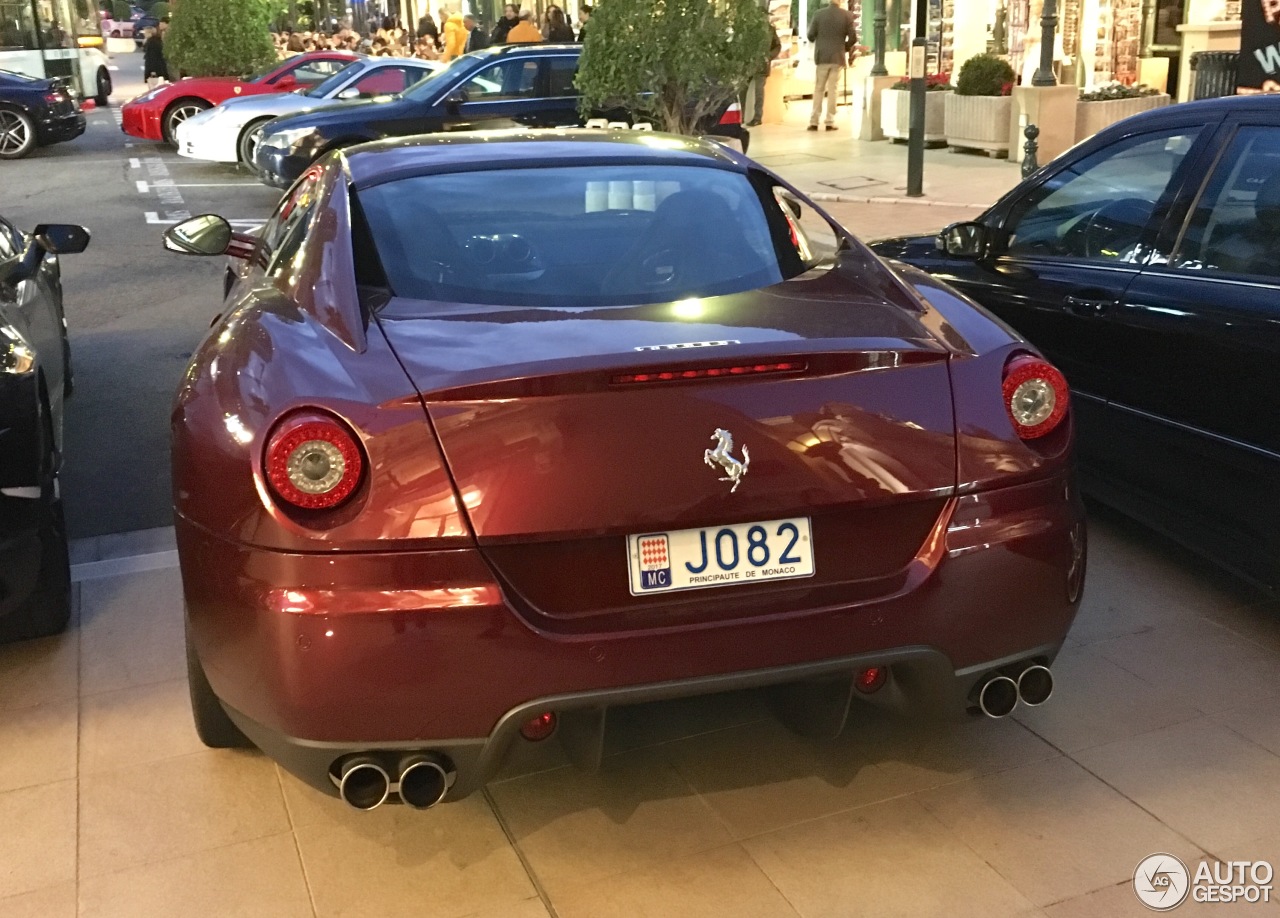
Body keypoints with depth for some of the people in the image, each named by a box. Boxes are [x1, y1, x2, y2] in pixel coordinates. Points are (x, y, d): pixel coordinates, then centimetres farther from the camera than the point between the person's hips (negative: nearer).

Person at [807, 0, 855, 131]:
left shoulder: (819, 13, -4)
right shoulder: (846, 15, -3)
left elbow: (811, 35, -3)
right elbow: (853, 38, -4)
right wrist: (844, 48, 14)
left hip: (822, 56, 0)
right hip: (837, 57, 0)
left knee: (818, 89, 7)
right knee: (832, 89, 4)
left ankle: (814, 122, 4)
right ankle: (830, 122, 2)